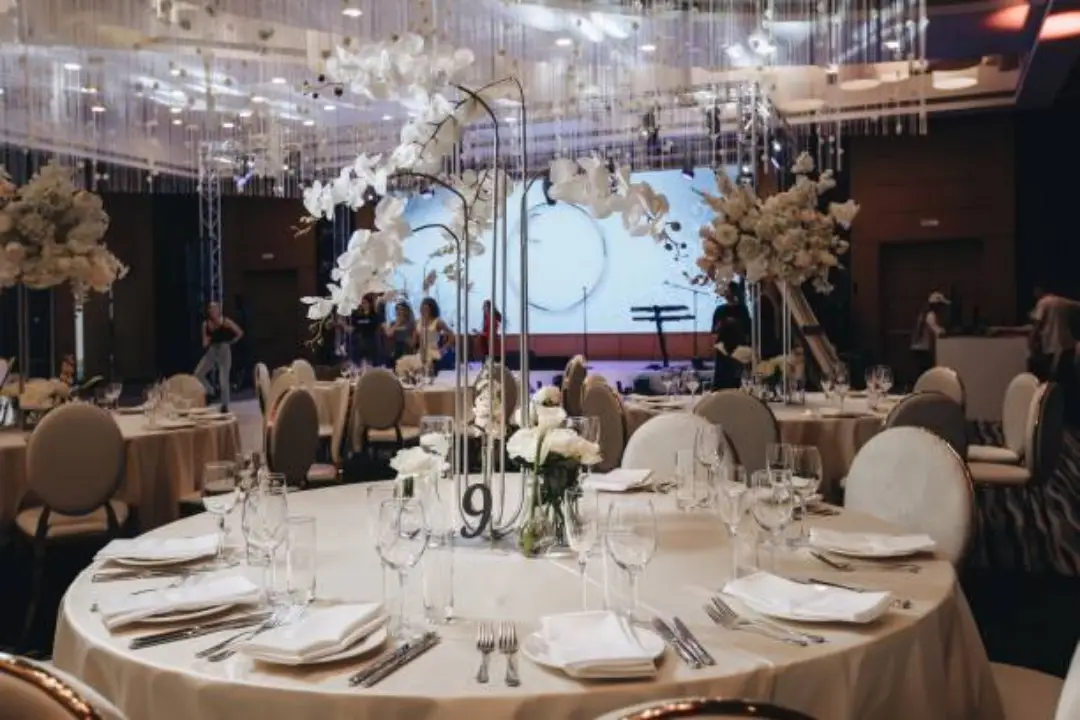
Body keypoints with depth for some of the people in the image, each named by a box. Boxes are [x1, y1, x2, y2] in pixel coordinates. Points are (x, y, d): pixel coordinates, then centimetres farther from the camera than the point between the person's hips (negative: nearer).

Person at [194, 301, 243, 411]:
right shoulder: (206, 324, 3)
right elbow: (204, 344, 6)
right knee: (198, 373, -8)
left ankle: (225, 406, 7)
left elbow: (240, 333, 1)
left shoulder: (226, 322, -7)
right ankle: (209, 392, 15)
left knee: (223, 380, -4)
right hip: (211, 351, 4)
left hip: (224, 351, -4)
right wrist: (206, 341, -16)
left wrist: (230, 342, 2)